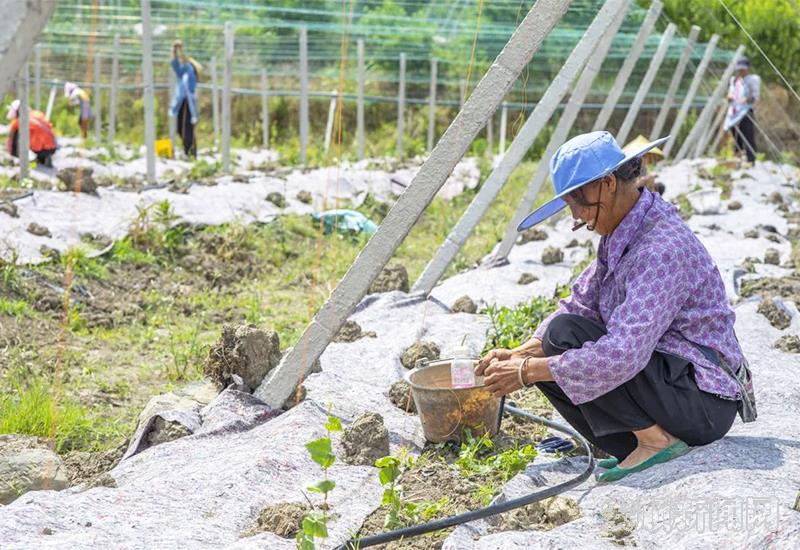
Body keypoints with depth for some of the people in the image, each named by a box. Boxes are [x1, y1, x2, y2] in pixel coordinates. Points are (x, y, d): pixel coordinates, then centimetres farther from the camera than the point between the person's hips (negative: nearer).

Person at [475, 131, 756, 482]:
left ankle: (656, 439, -11)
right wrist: (519, 355, -5)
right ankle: (638, 448, 3)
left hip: (705, 399, -10)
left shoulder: (661, 249, -26)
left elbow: (623, 354, -33)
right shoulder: (619, 236, 5)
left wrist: (527, 372, -26)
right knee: (549, 362, 4)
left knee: (566, 336, -21)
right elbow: (579, 306, 10)